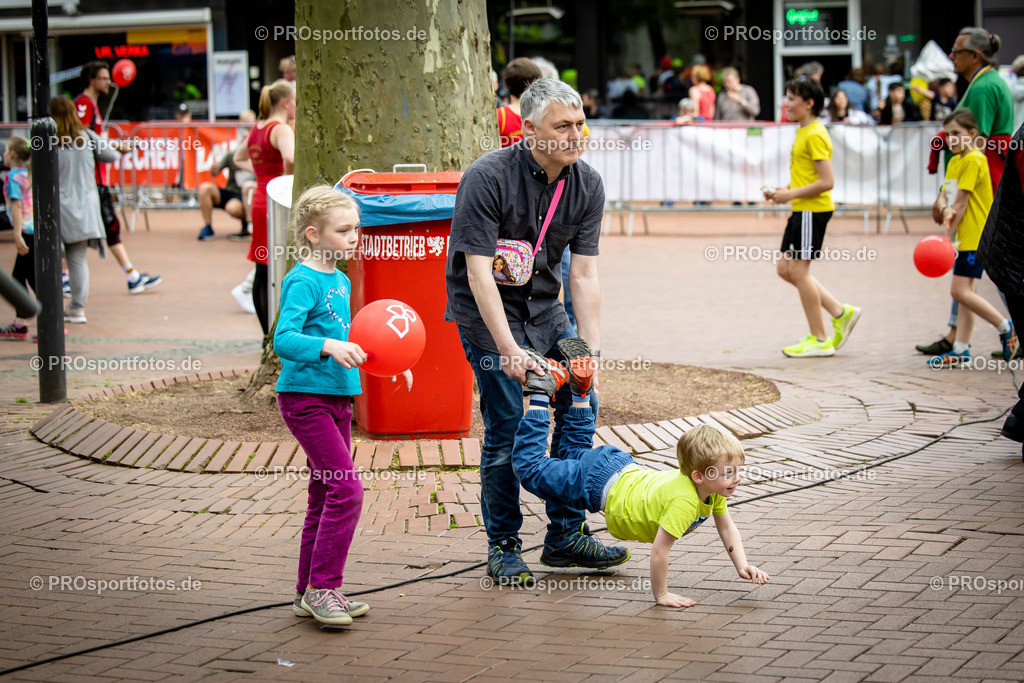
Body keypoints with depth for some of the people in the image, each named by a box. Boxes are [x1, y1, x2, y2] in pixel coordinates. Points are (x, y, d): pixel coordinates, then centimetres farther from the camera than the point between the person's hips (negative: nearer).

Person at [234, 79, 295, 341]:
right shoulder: (281, 129, -13)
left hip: (260, 200, 9)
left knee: (263, 272, 11)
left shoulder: (256, 129, 13)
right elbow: (290, 157, -34)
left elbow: (239, 158, 31)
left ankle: (268, 334, 17)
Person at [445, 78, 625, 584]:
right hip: (485, 308, -6)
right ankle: (503, 546, 5)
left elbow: (583, 275, -7)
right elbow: (479, 272, -25)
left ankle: (566, 534, 14)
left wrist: (592, 351, -16)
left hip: (543, 305, 6)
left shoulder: (587, 185, -7)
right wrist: (508, 348, -31)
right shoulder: (487, 177, -24)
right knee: (507, 424, -11)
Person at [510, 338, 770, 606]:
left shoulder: (713, 489, -14)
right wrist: (661, 595, -25)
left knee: (578, 450, 35)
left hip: (625, 470, 7)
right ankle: (540, 394, 11)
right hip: (600, 487, -7)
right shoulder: (684, 501, -39)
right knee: (530, 468, 7)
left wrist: (742, 566, -9)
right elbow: (658, 552, -36)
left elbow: (726, 527, 2)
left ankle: (580, 386, 33)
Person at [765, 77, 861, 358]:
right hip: (801, 210, 10)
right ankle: (841, 313, 15)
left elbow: (827, 181, -21)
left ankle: (819, 340, 3)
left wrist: (791, 194, -19)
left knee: (798, 271, -6)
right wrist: (783, 191, 9)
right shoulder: (803, 132, 15)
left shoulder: (815, 135, -16)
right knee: (785, 269, 10)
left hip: (813, 210, -10)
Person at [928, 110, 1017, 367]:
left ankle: (1007, 328, -4)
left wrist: (948, 235, -13)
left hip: (976, 236, -10)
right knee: (965, 292, 9)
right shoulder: (954, 162, 16)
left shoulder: (973, 160, -13)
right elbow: (943, 195, 10)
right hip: (966, 237, 10)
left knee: (960, 291, -15)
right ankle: (961, 349, 11)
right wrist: (945, 210, -13)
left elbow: (961, 201, -15)